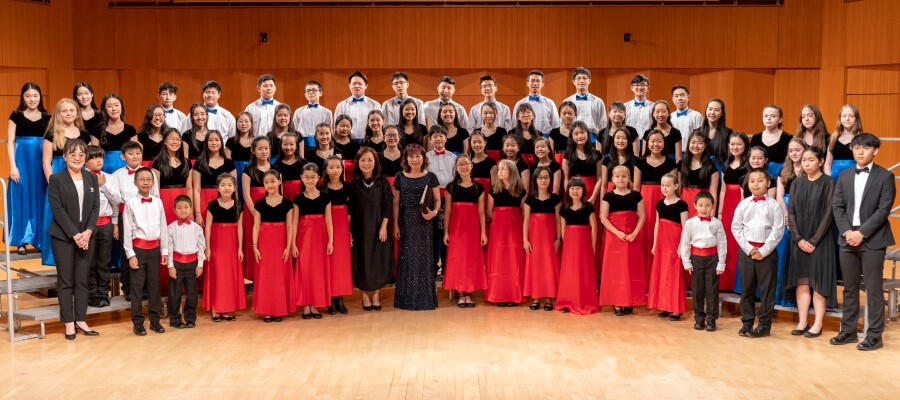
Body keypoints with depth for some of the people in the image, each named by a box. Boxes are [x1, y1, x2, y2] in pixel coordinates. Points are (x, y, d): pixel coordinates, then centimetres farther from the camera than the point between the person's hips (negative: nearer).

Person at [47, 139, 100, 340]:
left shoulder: (92, 178, 9)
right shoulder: (56, 179, -3)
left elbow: (95, 207, 4)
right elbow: (57, 209, -9)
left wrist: (88, 231, -9)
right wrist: (74, 234, -15)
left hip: (86, 236, 4)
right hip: (63, 236, -3)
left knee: (82, 280, 6)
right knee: (65, 281, 2)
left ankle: (81, 320, 13)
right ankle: (69, 323, 8)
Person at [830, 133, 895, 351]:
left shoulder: (885, 176, -2)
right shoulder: (845, 175, 12)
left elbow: (884, 209, -9)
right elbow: (837, 206, 7)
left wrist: (862, 233, -15)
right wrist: (847, 231, -7)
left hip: (872, 240, -4)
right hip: (847, 238, 4)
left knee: (873, 289, -1)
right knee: (849, 288, 10)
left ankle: (874, 336, 5)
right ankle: (848, 331, 18)